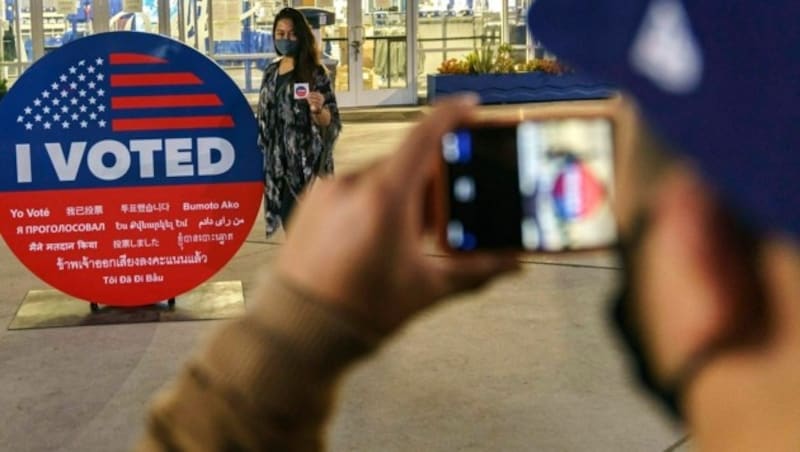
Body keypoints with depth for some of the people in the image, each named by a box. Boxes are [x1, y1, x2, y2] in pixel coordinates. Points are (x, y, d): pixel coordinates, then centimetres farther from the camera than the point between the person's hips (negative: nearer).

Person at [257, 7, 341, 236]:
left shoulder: (314, 72, -6)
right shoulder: (271, 71, 11)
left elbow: (329, 122, -8)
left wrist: (318, 109, -30)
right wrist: (259, 155, 16)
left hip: (300, 159, -6)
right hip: (275, 159, 6)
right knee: (290, 221, 10)